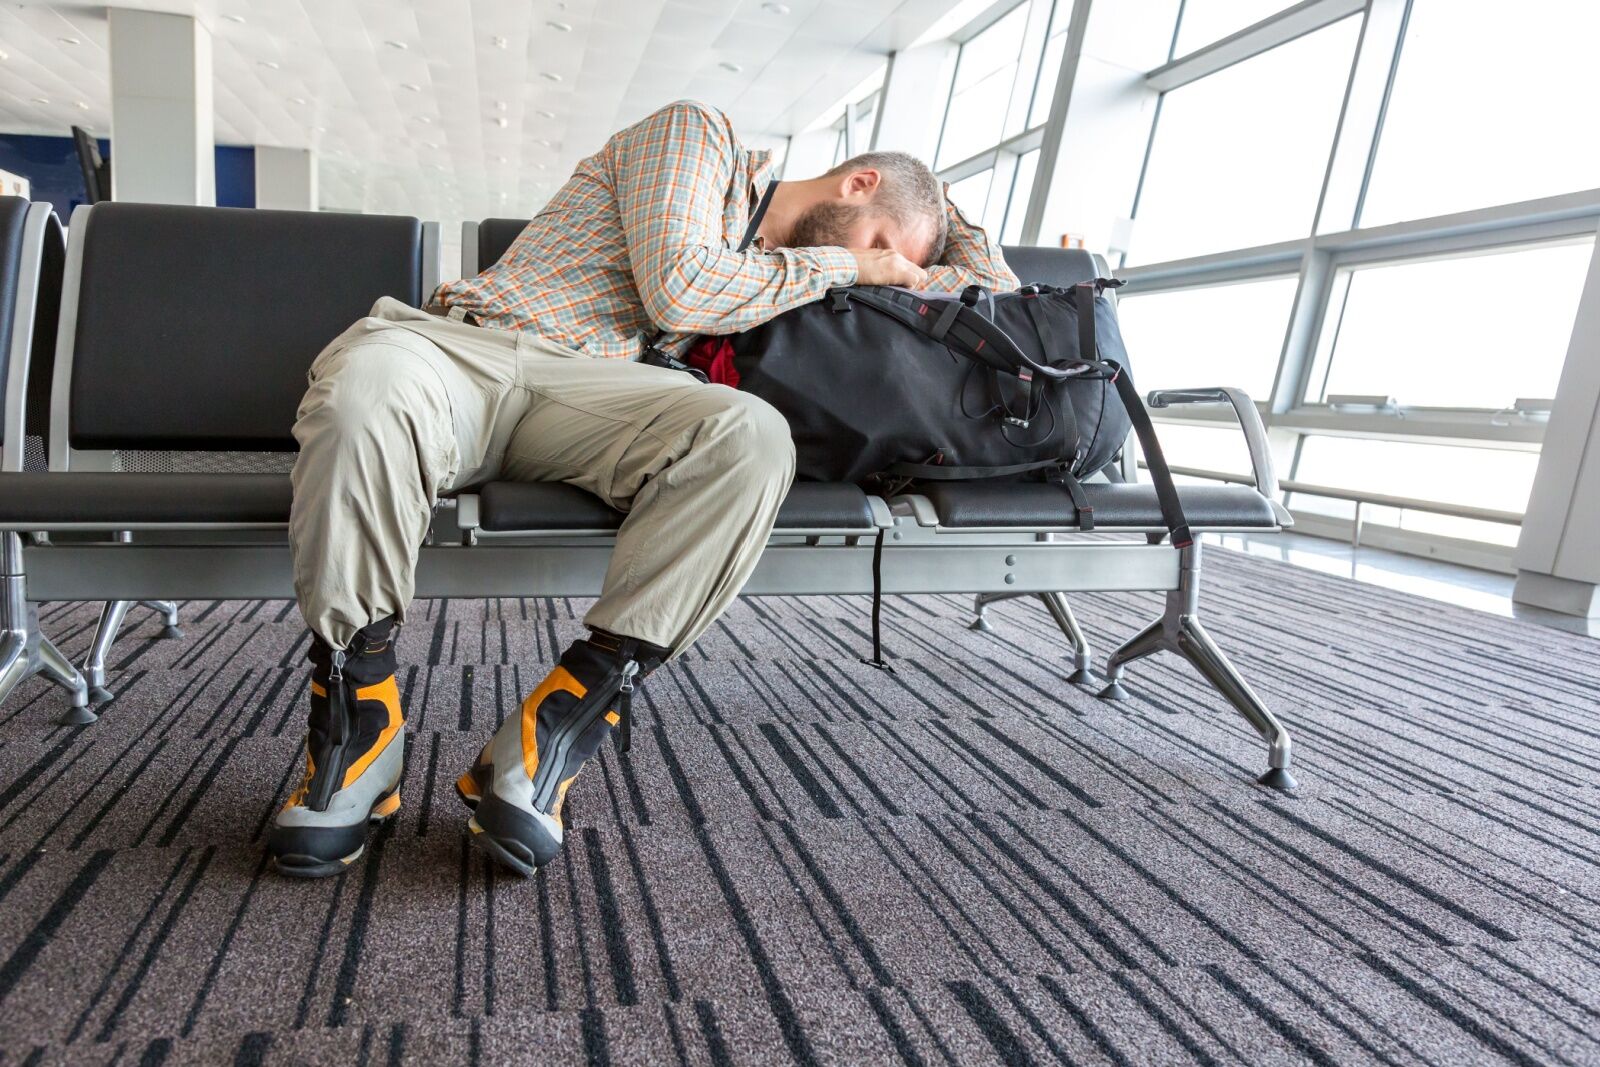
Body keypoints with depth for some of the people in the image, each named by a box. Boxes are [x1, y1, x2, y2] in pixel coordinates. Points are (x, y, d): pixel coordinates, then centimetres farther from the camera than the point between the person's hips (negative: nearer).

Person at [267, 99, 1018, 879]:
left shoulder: (795, 271, 25)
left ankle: (555, 731, -28)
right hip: (465, 345, -3)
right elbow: (678, 287, -8)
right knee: (366, 381, -40)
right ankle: (356, 726, -22)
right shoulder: (696, 133, 10)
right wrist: (847, 263, 0)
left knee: (753, 437, -30)